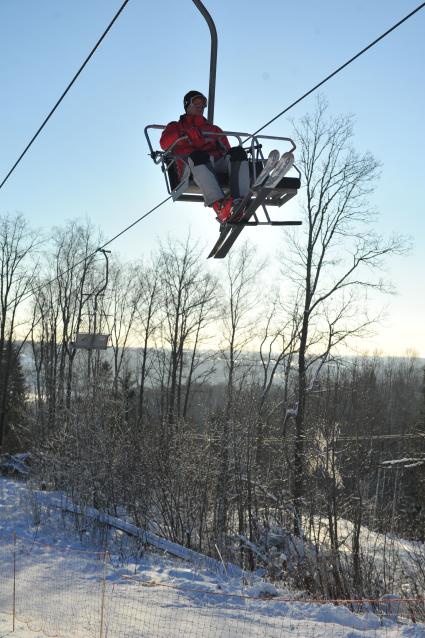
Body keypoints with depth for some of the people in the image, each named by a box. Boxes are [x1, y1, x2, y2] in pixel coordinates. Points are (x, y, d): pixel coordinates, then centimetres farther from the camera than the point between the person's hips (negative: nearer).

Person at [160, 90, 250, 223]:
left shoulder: (214, 129, 39)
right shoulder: (176, 127, 30)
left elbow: (226, 150, 26)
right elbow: (165, 143, 6)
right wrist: (187, 134, -10)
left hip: (217, 164, 3)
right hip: (192, 169, -3)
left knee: (238, 152, -27)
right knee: (198, 156, -39)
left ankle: (239, 201, -49)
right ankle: (219, 206, -59)